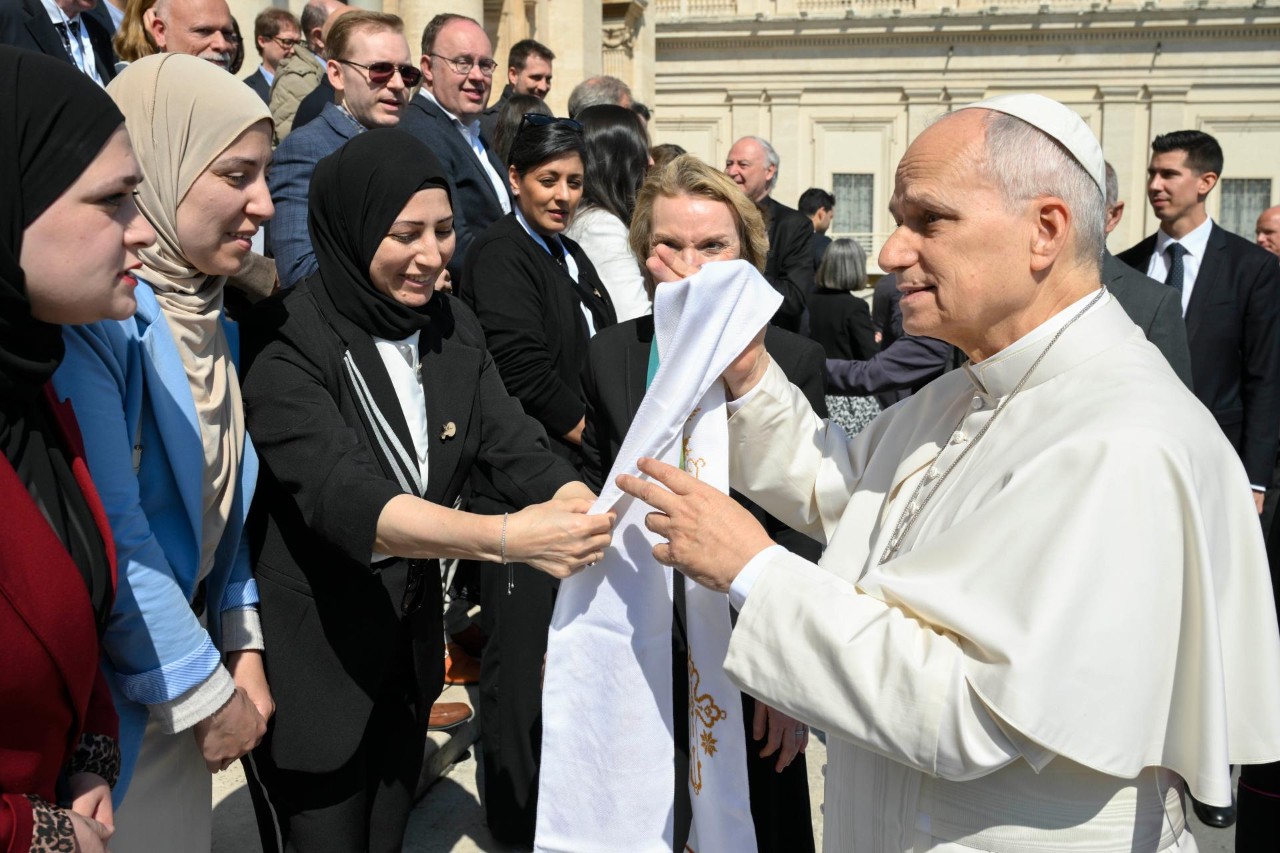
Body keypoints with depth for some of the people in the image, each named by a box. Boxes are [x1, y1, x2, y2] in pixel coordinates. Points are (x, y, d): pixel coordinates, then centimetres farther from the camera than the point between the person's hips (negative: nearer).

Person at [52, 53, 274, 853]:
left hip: (181, 678, 8)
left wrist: (241, 648, 6)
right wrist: (206, 692, -15)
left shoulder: (203, 309, 6)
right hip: (105, 694, -7)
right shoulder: (86, 308, -21)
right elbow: (108, 536, -24)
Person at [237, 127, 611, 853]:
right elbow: (343, 495, -34)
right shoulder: (289, 343, -21)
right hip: (309, 652, -5)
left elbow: (519, 450, -9)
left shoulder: (454, 329, -1)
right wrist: (506, 536, -47)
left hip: (409, 642, 6)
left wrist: (598, 520, -29)